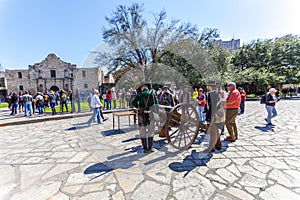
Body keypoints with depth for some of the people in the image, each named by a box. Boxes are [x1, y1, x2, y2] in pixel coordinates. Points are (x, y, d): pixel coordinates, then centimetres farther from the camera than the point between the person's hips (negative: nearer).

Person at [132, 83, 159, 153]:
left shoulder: (139, 94, -2)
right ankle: (150, 148, 18)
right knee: (150, 132, 14)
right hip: (151, 115, 1)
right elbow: (157, 104, -5)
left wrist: (139, 107, 11)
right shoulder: (153, 93, -1)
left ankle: (145, 149, 16)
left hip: (142, 115, -1)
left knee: (142, 133, 12)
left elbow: (133, 103, -7)